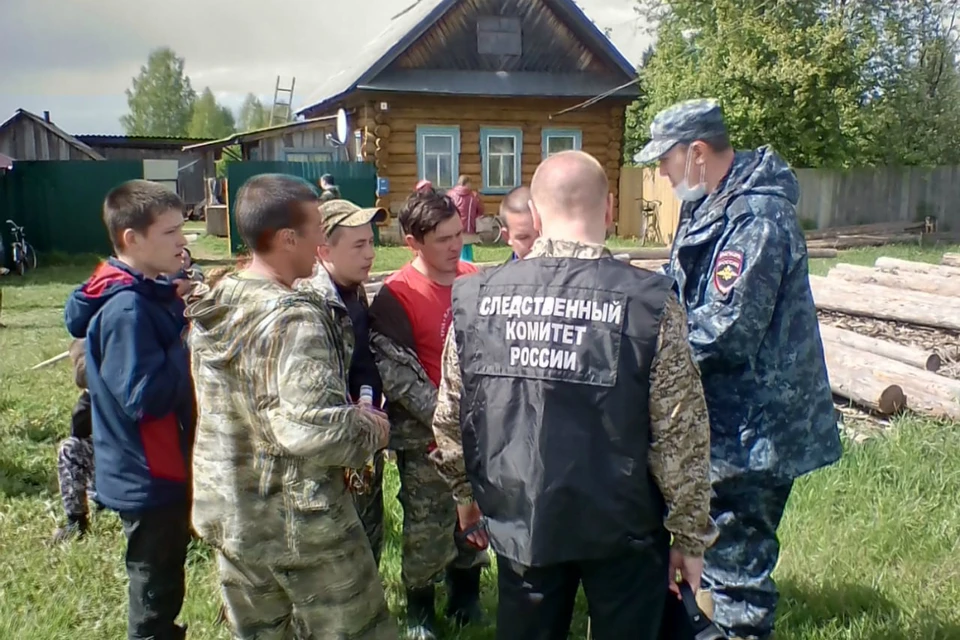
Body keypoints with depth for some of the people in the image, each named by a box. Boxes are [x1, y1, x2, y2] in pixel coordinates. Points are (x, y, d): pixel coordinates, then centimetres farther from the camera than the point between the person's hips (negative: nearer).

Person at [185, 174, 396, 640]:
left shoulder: (210, 305, 1)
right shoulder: (294, 318, -24)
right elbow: (315, 430, -33)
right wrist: (370, 430, -13)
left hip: (226, 512, 8)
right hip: (301, 523, -7)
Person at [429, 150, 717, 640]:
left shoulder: (475, 299, -9)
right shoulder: (649, 303, -17)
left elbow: (450, 417, 0)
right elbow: (680, 436, -13)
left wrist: (466, 492, 16)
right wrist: (691, 533, 1)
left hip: (518, 522, 3)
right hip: (621, 527, -2)